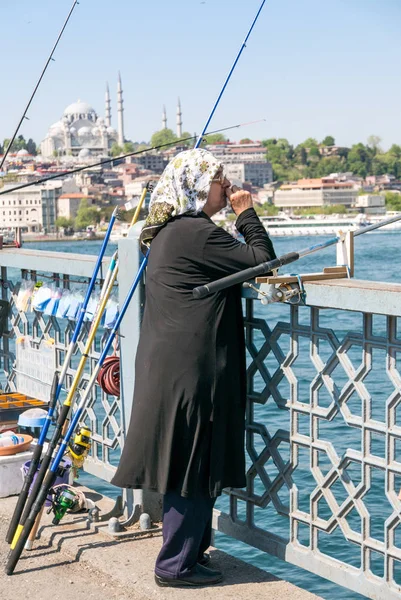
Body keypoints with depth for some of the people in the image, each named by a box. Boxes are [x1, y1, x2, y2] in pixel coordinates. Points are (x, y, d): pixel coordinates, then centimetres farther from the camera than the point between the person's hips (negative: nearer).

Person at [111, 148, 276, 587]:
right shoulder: (195, 231, -17)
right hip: (192, 369, -10)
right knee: (195, 464, 0)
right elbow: (262, 261, -15)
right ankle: (177, 564, 9)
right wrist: (246, 214, -6)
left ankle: (189, 550, 29)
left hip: (168, 365, 10)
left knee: (188, 463, 18)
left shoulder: (168, 232, 15)